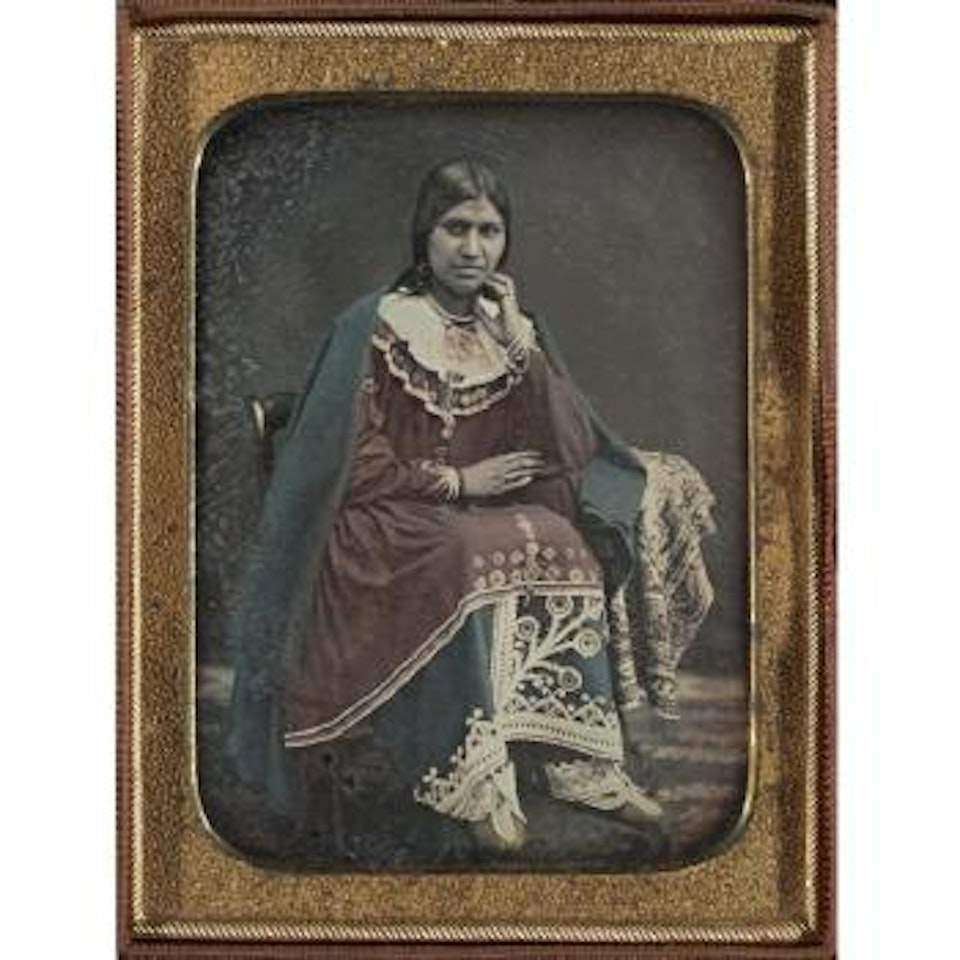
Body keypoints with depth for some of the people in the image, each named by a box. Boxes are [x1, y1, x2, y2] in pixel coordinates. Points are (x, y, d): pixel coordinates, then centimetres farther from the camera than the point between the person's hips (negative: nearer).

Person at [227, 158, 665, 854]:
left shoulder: (512, 324, 10)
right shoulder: (378, 327, -5)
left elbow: (567, 450, -1)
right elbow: (357, 466, -8)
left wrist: (519, 343, -9)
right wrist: (459, 481, -13)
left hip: (488, 515, 5)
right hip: (386, 526, -5)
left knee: (563, 546, -25)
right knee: (472, 560, -35)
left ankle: (581, 762, -24)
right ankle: (472, 780, -33)